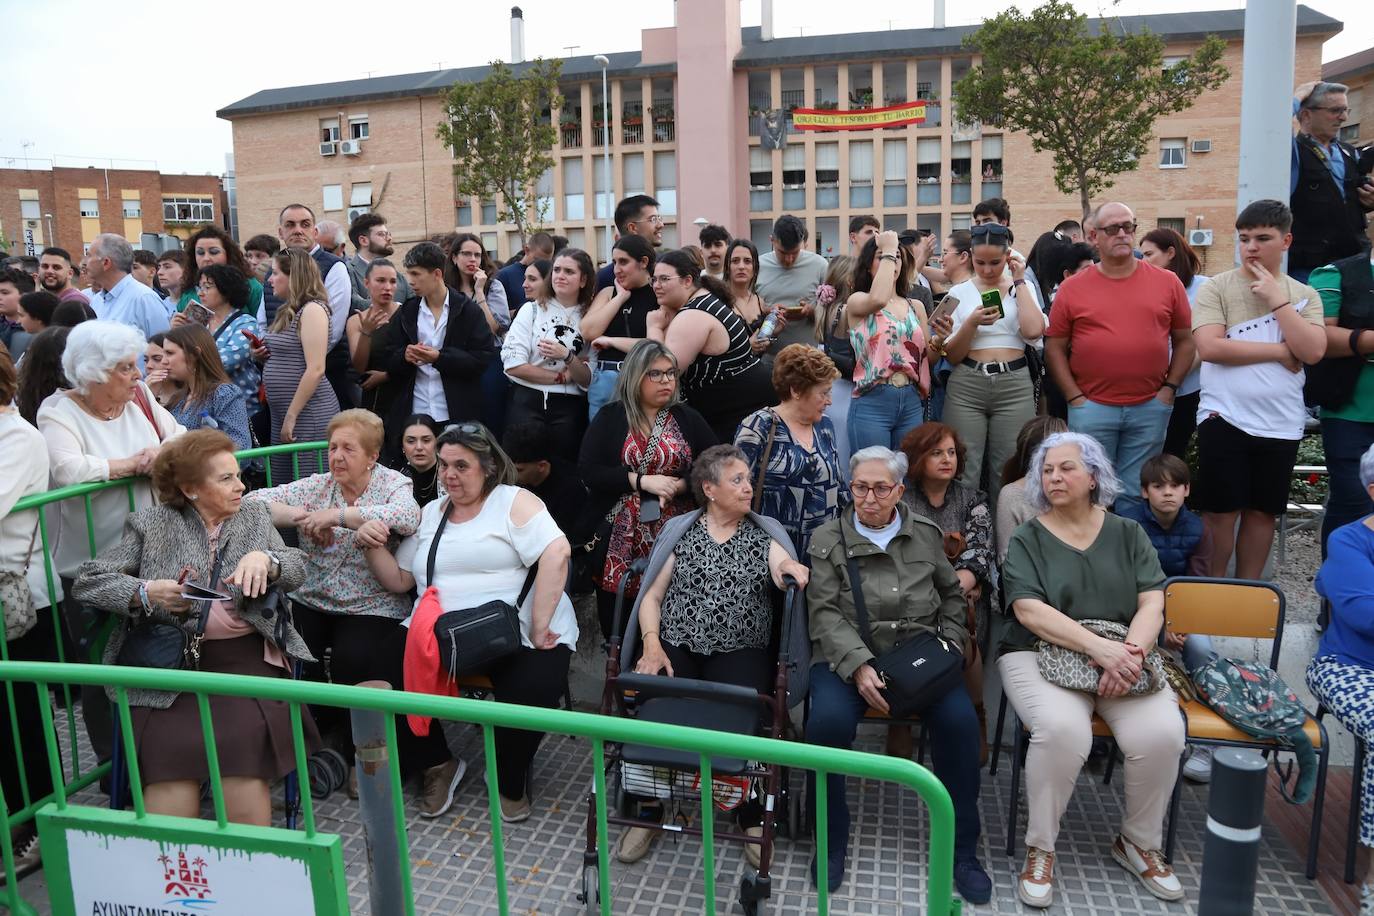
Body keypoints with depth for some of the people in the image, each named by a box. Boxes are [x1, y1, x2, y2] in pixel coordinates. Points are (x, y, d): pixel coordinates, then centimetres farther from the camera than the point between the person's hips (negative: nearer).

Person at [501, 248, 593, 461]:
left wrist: (567, 357, -16)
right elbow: (512, 365, -6)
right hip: (527, 404, -1)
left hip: (570, 409, 1)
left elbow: (589, 380, 0)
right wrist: (562, 377, -5)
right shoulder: (532, 310, 5)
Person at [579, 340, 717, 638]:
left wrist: (678, 485, -14)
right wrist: (642, 481, -14)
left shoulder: (688, 418, 8)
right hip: (618, 536, 0)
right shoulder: (609, 419, 4)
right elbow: (588, 470, -7)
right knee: (616, 607, 5)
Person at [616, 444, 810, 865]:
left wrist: (793, 570, -27)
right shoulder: (680, 531, 11)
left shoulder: (765, 535, 12)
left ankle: (752, 818, -4)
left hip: (739, 651, 0)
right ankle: (648, 810, -3)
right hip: (678, 646, 1)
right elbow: (652, 596, 9)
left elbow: (789, 576, -3)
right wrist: (652, 644, -8)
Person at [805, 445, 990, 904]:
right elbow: (825, 613, -6)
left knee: (960, 720, -25)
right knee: (828, 720, -31)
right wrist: (860, 666, -19)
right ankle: (831, 841, -7)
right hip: (848, 656, -2)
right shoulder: (826, 539, 2)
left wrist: (948, 645, 5)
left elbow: (952, 595, 21)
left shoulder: (926, 534, 11)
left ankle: (961, 848, -4)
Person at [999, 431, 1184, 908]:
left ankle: (1140, 842, 4)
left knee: (1161, 734, -24)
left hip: (1124, 657, 3)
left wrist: (1131, 651, -19)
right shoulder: (1028, 539, 3)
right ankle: (1039, 848, -10)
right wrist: (1099, 647, -22)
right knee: (1062, 729, -32)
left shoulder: (1128, 534, 11)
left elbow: (1152, 604, 1)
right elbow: (1029, 610, -10)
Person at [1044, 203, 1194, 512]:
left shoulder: (1167, 283, 5)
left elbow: (1185, 341, 11)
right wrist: (1074, 397, -5)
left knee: (1137, 495, 11)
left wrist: (1169, 388, 1)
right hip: (1091, 408, -1)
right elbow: (1054, 348, 2)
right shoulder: (1072, 288, 1)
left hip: (1151, 408, 2)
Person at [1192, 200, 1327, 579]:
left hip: (1281, 423, 3)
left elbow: (1312, 352, -8)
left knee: (1262, 511, 12)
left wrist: (1277, 298, -10)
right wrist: (1280, 352, -9)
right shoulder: (1217, 287, -1)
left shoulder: (1305, 295, 7)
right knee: (1221, 511, 2)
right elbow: (1209, 347, -14)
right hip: (1225, 418, -3)